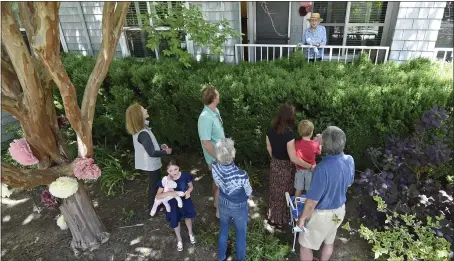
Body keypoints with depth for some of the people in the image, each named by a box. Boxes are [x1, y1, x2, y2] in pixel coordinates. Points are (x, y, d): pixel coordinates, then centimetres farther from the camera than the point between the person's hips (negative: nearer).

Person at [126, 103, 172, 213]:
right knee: (155, 186, 12)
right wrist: (165, 152, -13)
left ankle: (154, 206, 45)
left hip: (149, 164, 9)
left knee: (154, 185, 26)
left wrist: (160, 146, 3)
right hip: (151, 165, -9)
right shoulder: (143, 133, -32)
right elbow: (152, 153, -27)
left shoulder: (138, 130, -1)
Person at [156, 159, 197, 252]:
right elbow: (158, 196, -26)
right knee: (175, 221, 18)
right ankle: (179, 239, 50)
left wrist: (188, 191, -27)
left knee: (187, 216, 25)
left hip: (185, 200, 1)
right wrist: (169, 193, -41)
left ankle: (190, 233, 59)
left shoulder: (185, 175, -25)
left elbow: (191, 186, -6)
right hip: (173, 203, -1)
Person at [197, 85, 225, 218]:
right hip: (216, 159, -8)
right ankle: (220, 210, 29)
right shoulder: (206, 117, -31)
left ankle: (217, 202, 46)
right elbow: (206, 143, -28)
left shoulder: (215, 111, -2)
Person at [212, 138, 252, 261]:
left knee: (223, 229, 29)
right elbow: (249, 193, -17)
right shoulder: (241, 175, -39)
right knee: (240, 232, 25)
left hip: (223, 204, 4)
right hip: (239, 207, -3)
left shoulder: (215, 167, -26)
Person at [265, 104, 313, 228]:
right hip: (285, 167, -6)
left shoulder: (271, 130, -8)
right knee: (282, 193, 14)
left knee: (274, 191, 23)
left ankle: (271, 216, 41)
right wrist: (310, 166, -18)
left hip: (274, 164, 6)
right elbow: (293, 158, -27)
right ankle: (279, 220, 33)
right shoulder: (289, 133, -29)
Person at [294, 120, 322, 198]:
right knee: (309, 189, 19)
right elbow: (319, 152, -4)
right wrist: (319, 142, 3)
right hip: (310, 169, -1)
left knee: (298, 189, 19)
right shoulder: (314, 144, -24)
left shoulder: (297, 143, -21)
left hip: (300, 169, 2)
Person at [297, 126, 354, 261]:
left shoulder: (323, 168, -37)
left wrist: (302, 218, -12)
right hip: (339, 209, 7)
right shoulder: (350, 160, -14)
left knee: (306, 245, 16)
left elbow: (312, 200, -27)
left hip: (322, 213, -7)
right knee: (329, 241, 28)